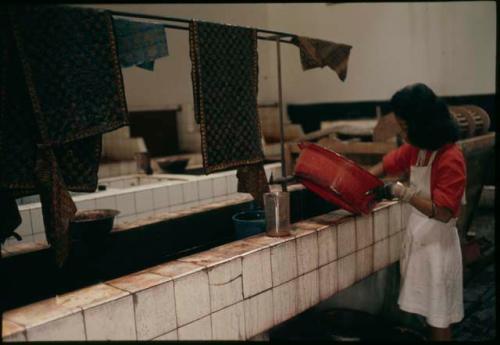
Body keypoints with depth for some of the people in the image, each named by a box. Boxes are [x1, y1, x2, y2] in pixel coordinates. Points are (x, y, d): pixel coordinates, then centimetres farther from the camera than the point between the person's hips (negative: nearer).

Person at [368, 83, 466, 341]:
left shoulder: (451, 159, -23)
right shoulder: (415, 149, 1)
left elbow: (443, 213, -27)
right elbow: (388, 164, 14)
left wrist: (401, 191, -31)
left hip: (437, 242, -7)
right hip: (416, 235, 7)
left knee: (438, 318, 8)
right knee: (427, 311, 18)